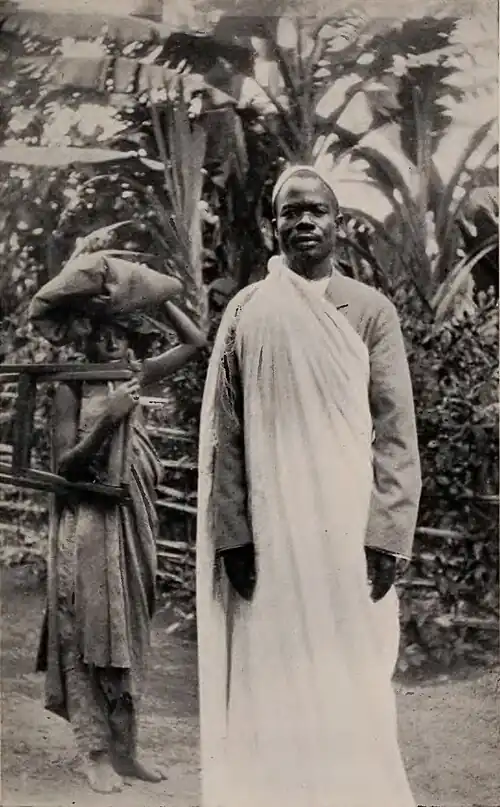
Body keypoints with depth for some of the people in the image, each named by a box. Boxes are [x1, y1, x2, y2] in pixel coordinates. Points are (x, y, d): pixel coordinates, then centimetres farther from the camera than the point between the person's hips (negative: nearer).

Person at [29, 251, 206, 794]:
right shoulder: (71, 389, -8)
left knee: (128, 633, 10)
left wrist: (159, 295, 4)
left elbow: (194, 342, 12)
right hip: (87, 527, -6)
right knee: (87, 633, 0)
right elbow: (63, 466, -12)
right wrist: (106, 422, -22)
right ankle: (96, 753, 8)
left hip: (131, 523, 6)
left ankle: (124, 746, 20)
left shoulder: (135, 379, 6)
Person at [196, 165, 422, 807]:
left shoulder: (371, 311, 2)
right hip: (268, 534, 1)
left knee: (351, 685, 5)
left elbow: (396, 433, -2)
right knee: (272, 682, 6)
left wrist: (386, 535, -10)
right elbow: (223, 433, 2)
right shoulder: (245, 312, 5)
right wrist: (233, 534, -5)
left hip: (348, 530, -1)